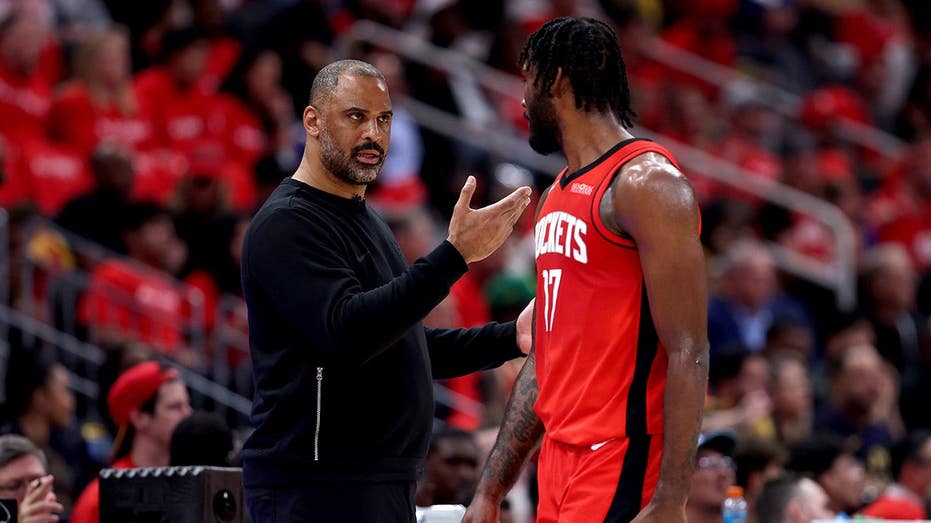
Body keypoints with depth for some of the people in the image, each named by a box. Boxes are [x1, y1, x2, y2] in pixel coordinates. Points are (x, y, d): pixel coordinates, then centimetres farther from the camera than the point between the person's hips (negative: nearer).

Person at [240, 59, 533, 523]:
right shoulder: (287, 224, -11)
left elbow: (406, 347, 28)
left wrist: (511, 338, 16)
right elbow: (346, 333, -26)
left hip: (384, 484, 10)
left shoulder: (363, 220, 21)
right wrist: (454, 256, -29)